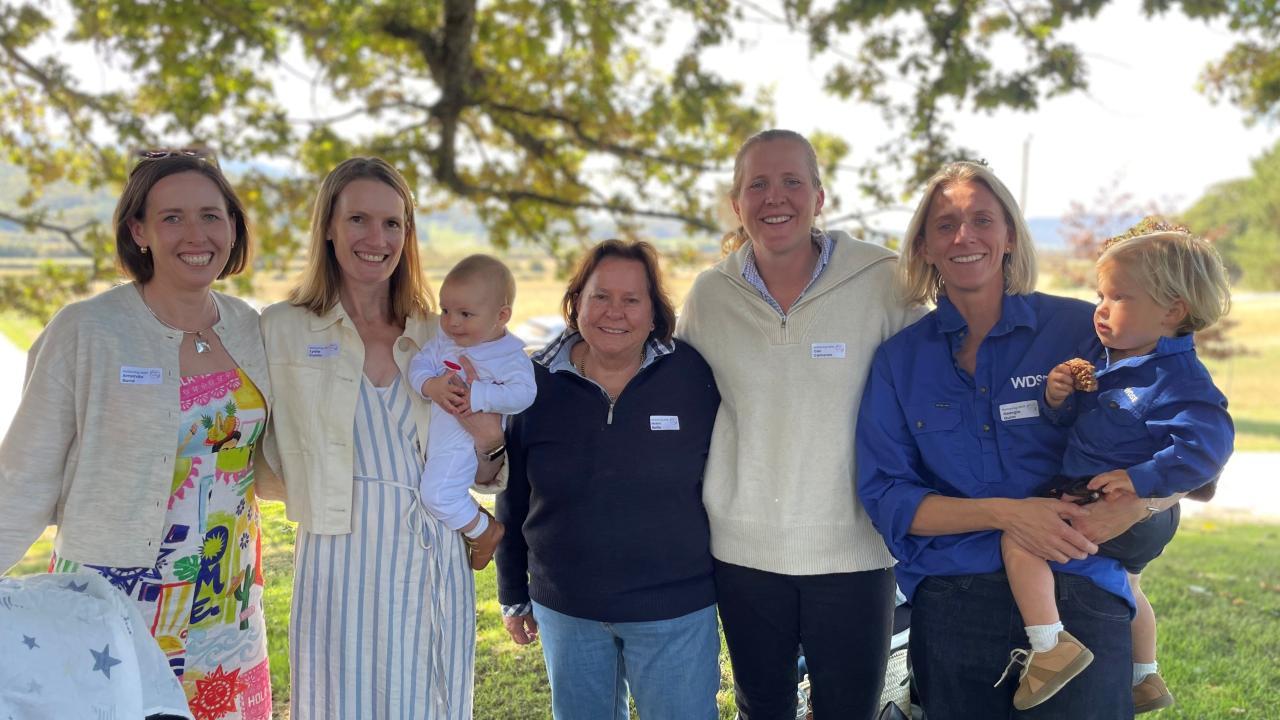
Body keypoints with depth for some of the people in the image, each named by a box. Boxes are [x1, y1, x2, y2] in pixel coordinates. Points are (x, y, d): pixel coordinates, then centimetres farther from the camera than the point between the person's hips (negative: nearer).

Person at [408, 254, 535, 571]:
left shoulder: (509, 356, -15)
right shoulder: (443, 340, 4)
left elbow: (522, 392, -25)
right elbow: (419, 363, -1)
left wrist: (479, 397, -35)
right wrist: (431, 385, -23)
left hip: (462, 444, -8)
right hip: (433, 436, 8)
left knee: (437, 494, -18)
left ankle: (485, 531, 4)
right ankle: (472, 512, 35)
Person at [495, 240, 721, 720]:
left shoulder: (693, 376, -7)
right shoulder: (537, 384, -2)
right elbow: (513, 500, 7)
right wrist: (513, 595, 12)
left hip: (675, 611, -2)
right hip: (566, 610, 2)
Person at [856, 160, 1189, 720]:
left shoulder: (1080, 330, 1)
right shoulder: (900, 359, 6)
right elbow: (885, 498, -2)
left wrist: (1132, 506, -19)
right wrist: (1002, 513, -16)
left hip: (1077, 595, -1)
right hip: (951, 605, 2)